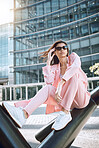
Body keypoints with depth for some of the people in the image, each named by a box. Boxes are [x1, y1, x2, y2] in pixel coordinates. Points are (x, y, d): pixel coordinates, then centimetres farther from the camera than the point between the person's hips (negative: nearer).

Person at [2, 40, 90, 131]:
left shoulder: (73, 57, 4)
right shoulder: (55, 68, 12)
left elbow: (76, 66, -22)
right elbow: (49, 81, -7)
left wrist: (61, 83, -34)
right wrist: (48, 62, -5)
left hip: (81, 99, -3)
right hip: (67, 101, 3)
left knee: (74, 74, -27)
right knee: (48, 88, -20)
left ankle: (66, 113, -36)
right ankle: (24, 114, -40)